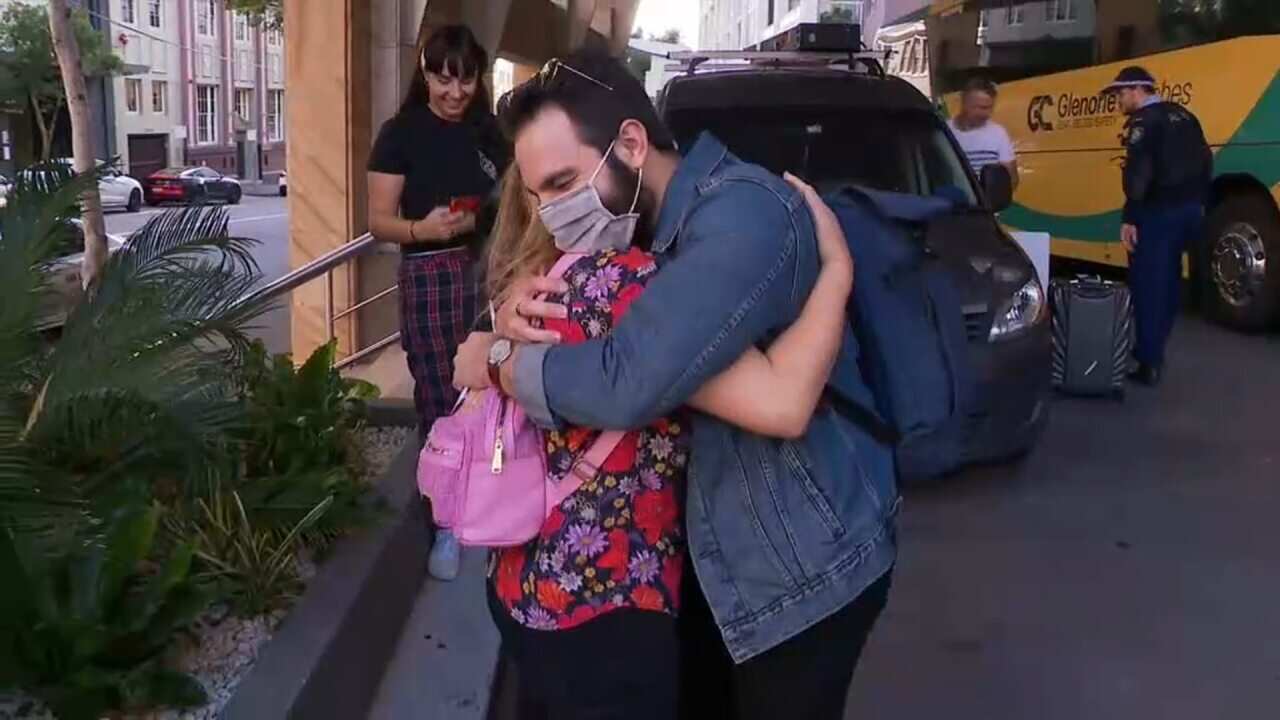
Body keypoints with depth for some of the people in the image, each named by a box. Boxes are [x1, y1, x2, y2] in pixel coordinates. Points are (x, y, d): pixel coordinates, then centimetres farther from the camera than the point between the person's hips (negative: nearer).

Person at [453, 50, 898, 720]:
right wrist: (523, 297, -12)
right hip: (722, 548, 8)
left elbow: (627, 382, -38)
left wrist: (497, 359, -20)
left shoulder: (741, 213, -28)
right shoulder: (648, 221, 2)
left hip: (803, 562, -8)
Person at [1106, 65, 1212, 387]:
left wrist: (1130, 218, -22)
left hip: (1158, 212, -9)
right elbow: (1205, 160, 17)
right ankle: (1153, 348, 28)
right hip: (1188, 209, 9)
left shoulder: (1143, 121, -11)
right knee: (1169, 281, 17)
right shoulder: (1183, 116, 14)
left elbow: (1139, 173, -21)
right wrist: (1199, 202, 22)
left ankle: (1150, 364, -5)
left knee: (1148, 285, -5)